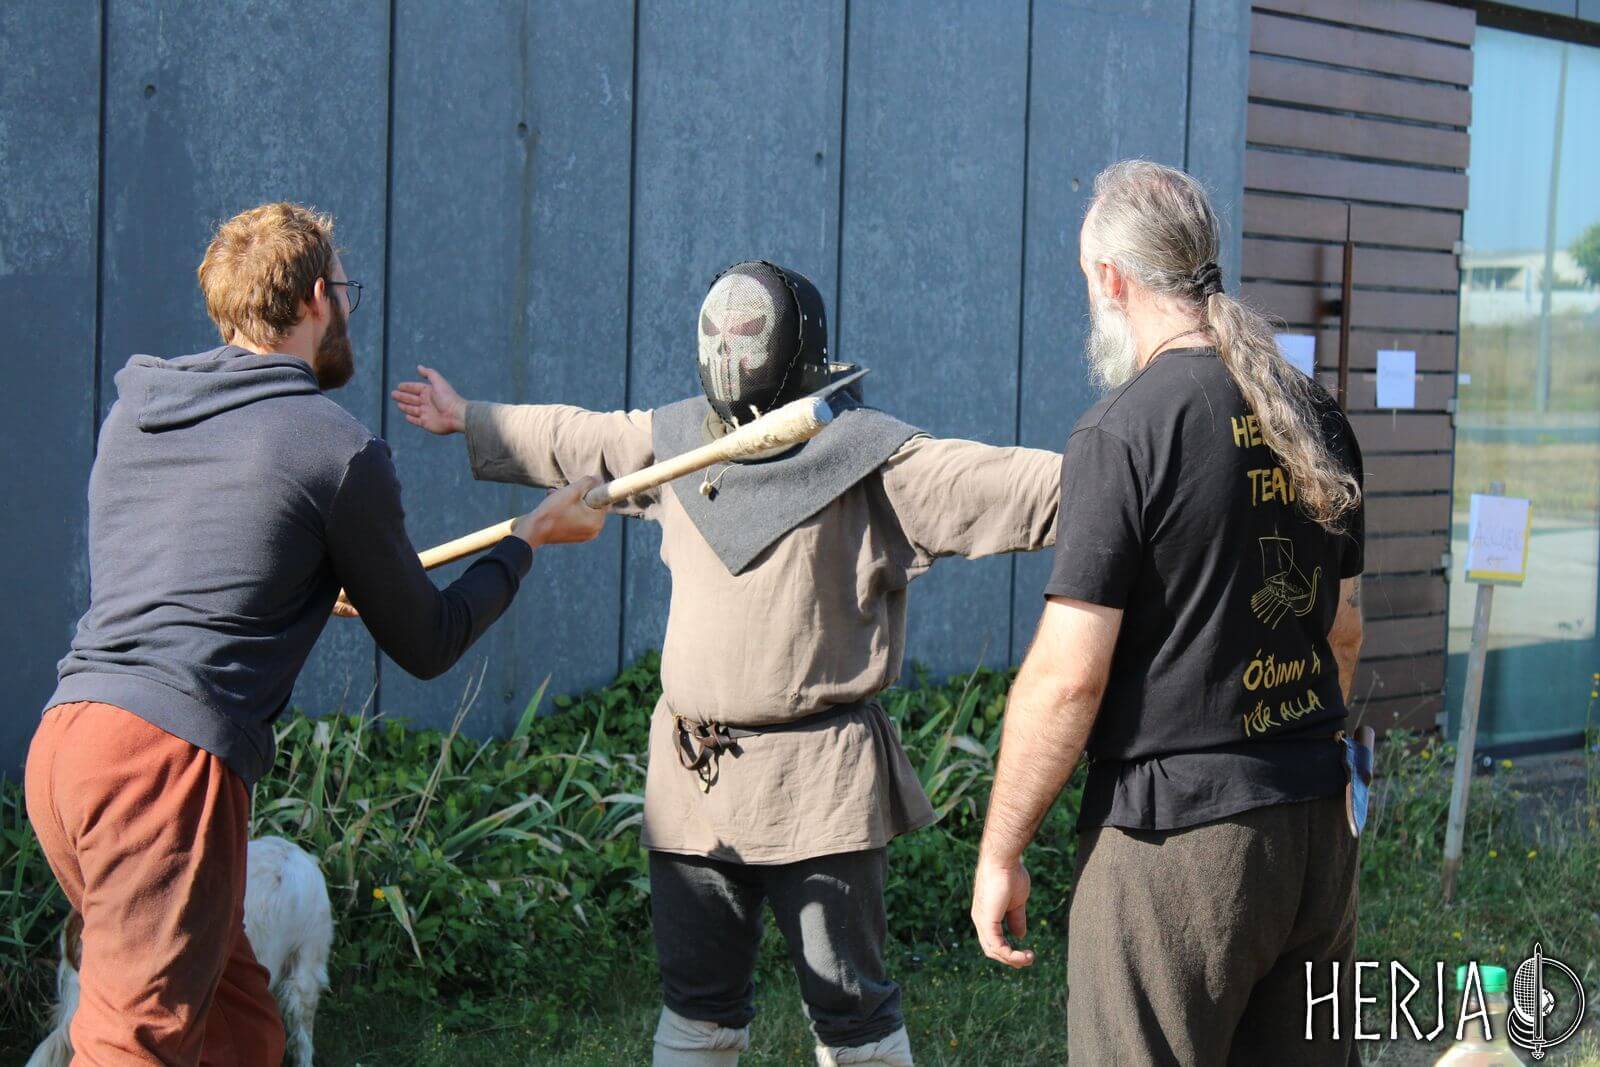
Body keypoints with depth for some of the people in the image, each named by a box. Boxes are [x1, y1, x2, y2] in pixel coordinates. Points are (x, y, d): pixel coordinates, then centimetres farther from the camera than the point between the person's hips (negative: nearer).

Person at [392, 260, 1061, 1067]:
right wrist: (467, 422, 40)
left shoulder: (865, 454, -7)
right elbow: (569, 441, 29)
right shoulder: (674, 440, 12)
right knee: (698, 1002, 14)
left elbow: (996, 485, -17)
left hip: (819, 783, -5)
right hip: (692, 782, 6)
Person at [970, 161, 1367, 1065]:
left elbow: (1067, 676, -15)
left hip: (1179, 832, -7)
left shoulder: (1123, 433, -13)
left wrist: (1000, 853, -6)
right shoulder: (1316, 417, 9)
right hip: (1321, 825, 7)